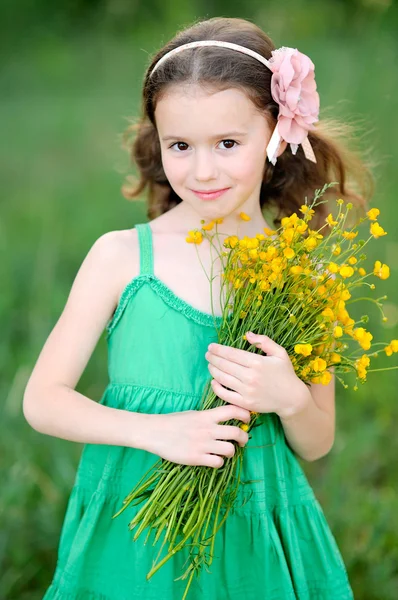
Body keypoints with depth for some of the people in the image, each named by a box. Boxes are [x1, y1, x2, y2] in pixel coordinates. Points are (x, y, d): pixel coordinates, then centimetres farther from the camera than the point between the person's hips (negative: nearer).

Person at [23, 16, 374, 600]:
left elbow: (316, 445, 4)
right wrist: (156, 430, -18)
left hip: (255, 540, 1)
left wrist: (290, 399, -17)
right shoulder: (122, 256, -6)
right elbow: (42, 400, -5)